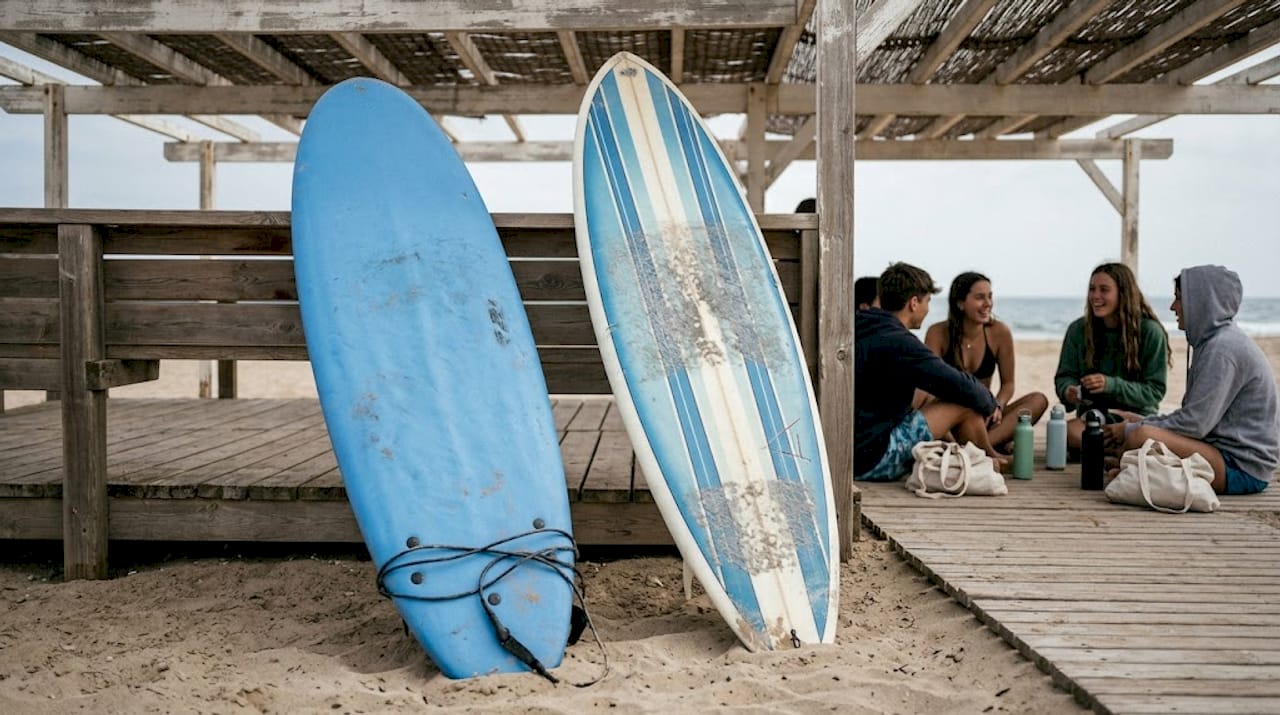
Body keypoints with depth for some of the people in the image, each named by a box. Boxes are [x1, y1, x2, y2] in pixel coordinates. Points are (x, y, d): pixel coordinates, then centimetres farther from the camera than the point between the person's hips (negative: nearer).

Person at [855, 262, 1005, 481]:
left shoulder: (860, 329, 10)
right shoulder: (897, 342, -19)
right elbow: (963, 388, -14)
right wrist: (990, 403, 7)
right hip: (873, 459, -9)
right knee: (967, 405, -2)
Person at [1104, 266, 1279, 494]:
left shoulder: (1223, 348, -17)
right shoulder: (1215, 340, 15)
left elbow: (1195, 423, -21)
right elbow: (1197, 414, 17)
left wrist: (1131, 430, -12)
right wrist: (1143, 421, 8)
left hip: (1242, 468, -11)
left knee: (1142, 437, -31)